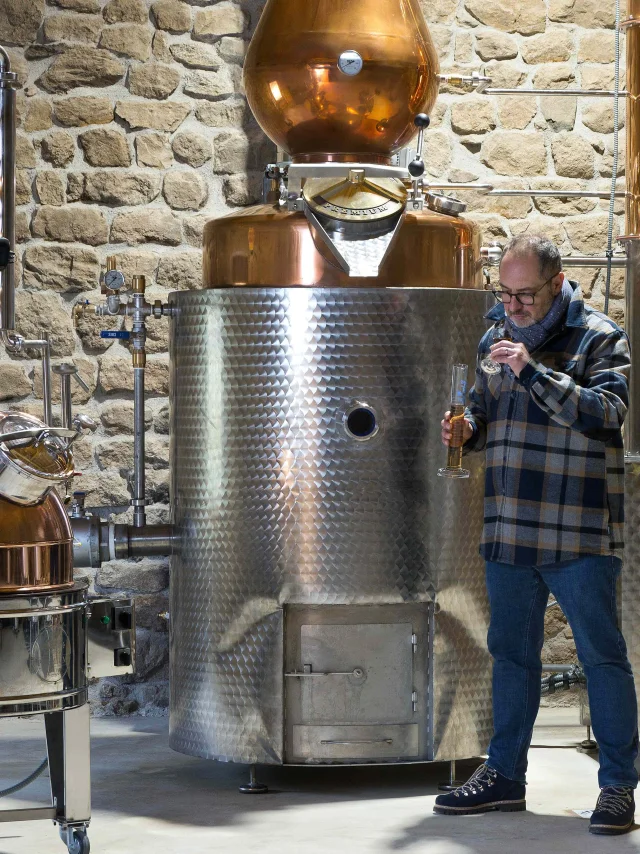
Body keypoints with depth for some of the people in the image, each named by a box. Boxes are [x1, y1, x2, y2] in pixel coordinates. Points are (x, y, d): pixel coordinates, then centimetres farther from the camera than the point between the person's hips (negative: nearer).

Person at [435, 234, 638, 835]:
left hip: (579, 534, -6)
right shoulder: (496, 339, 14)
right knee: (511, 654, 14)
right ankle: (504, 775, 23)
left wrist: (534, 372, -25)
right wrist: (467, 429, 2)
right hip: (508, 531, 6)